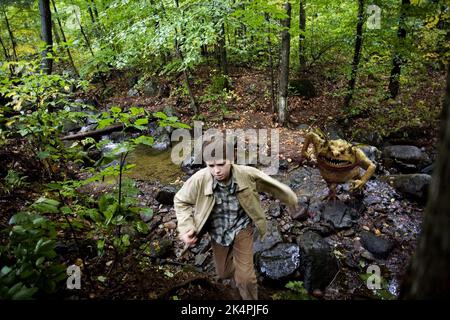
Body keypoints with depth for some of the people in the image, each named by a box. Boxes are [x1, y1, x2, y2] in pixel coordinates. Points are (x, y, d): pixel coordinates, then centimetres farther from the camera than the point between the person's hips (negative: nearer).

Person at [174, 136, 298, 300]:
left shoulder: (248, 174, -29)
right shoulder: (199, 179, -30)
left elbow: (273, 186, -8)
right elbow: (181, 201, -10)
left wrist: (293, 201, 7)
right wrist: (185, 228, -22)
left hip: (241, 227, -2)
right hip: (218, 231, 2)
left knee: (245, 277, -5)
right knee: (224, 272, 21)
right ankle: (237, 276, 59)